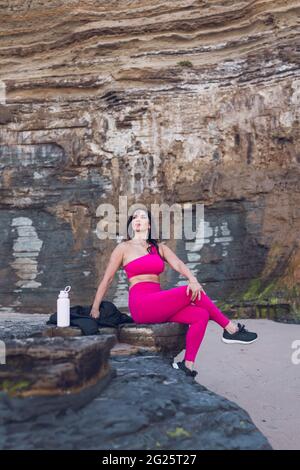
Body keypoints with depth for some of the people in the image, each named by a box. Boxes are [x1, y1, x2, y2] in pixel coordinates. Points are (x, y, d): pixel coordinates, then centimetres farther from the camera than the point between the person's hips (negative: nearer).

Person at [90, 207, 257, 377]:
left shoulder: (159, 247, 16)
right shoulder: (124, 248, 6)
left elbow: (178, 264, -2)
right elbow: (107, 279, 7)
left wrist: (193, 279, -22)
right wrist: (95, 309, 4)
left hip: (159, 305, 6)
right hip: (141, 305, -5)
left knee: (201, 315, -17)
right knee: (191, 293, -21)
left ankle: (187, 365, -16)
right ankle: (231, 329, -8)